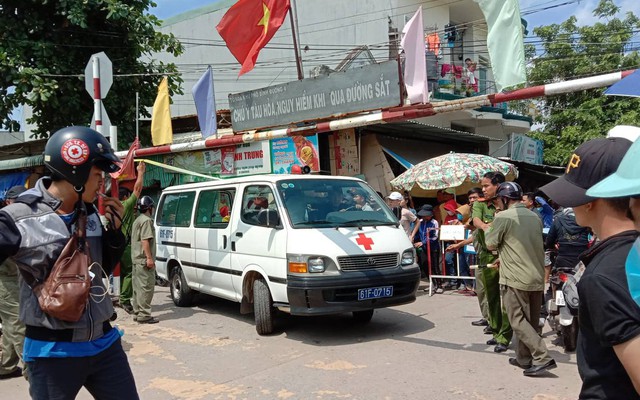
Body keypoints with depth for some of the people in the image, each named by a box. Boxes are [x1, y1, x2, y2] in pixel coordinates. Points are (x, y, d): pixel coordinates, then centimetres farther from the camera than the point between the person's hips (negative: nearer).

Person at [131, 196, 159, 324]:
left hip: (136, 258, 11)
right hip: (144, 260, -11)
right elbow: (145, 240, -19)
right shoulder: (147, 220, -11)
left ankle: (137, 312, 18)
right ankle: (144, 315, -10)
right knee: (146, 286, -9)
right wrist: (149, 257, -21)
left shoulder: (137, 220, 21)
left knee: (138, 287, 13)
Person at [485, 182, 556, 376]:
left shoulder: (503, 217, -11)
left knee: (518, 321, -1)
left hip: (515, 278, -7)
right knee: (530, 321, 15)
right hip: (537, 278, 7)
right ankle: (524, 358, 23)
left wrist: (489, 228, 11)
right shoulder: (535, 217, 11)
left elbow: (491, 245, -8)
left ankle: (543, 357, -10)